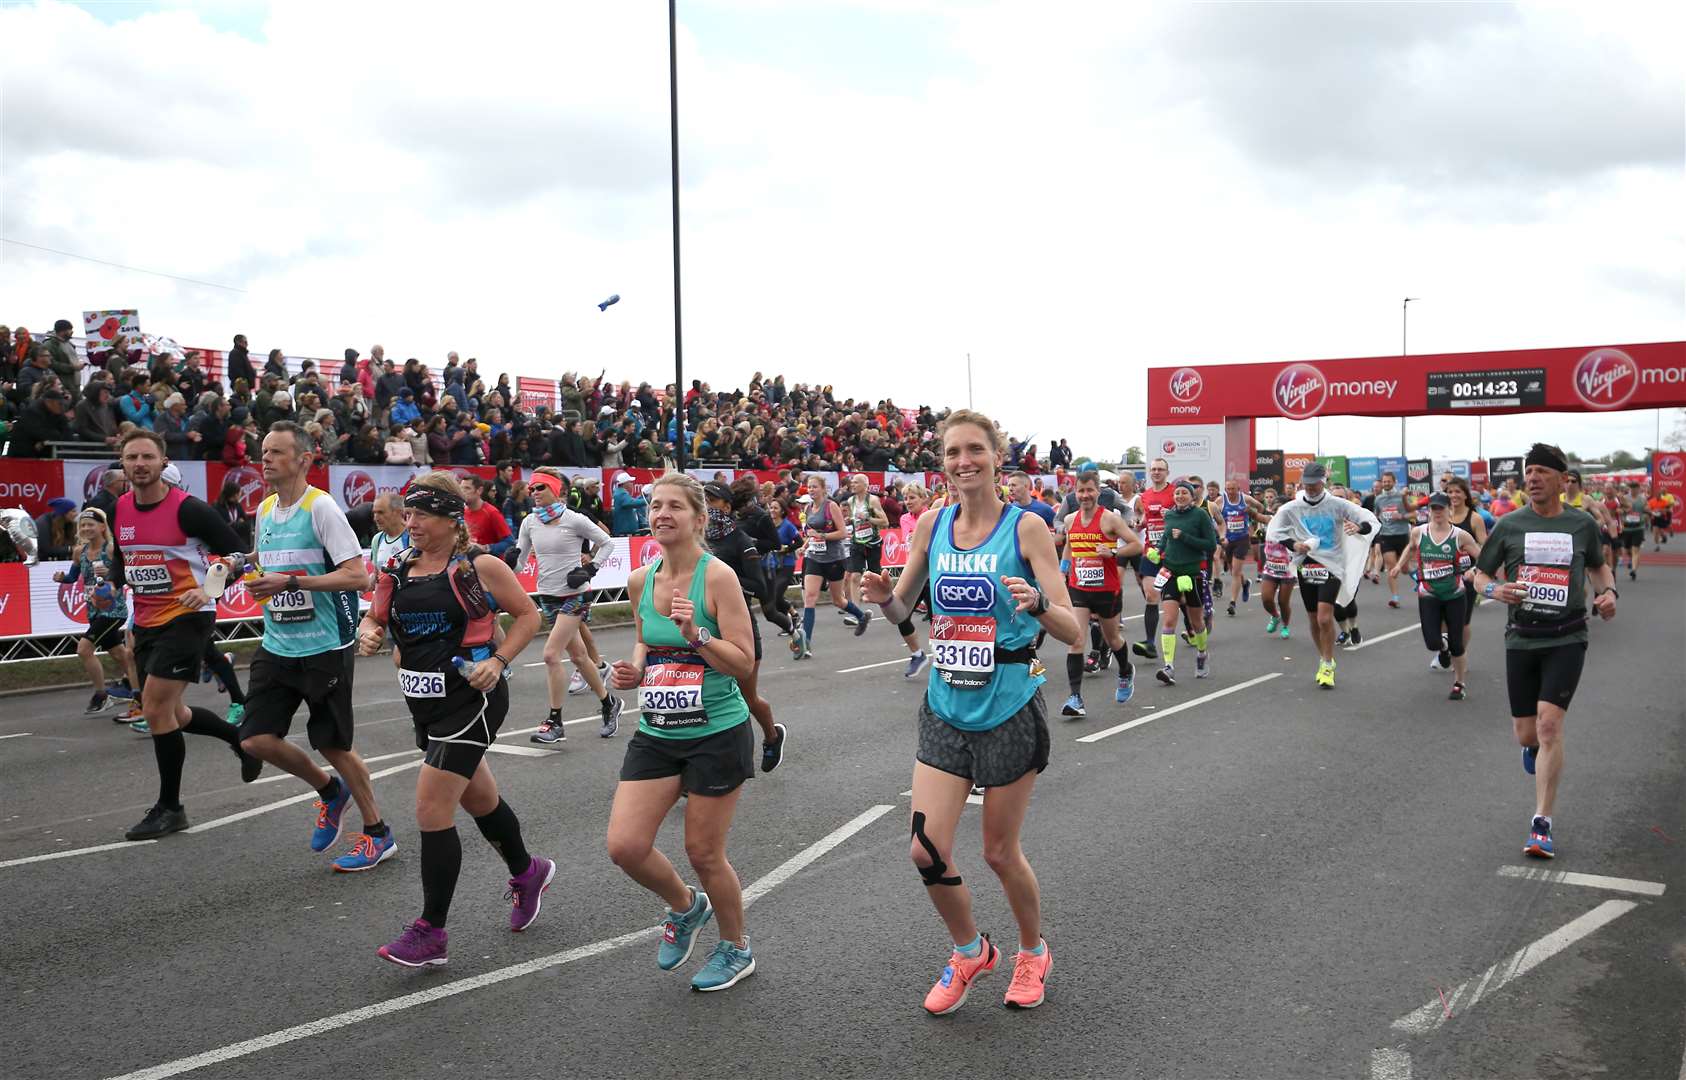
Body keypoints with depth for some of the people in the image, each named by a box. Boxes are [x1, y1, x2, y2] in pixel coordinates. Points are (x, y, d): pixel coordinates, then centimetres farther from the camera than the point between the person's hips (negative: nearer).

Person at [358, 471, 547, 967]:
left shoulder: (480, 566, -10)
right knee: (478, 799, 21)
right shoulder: (399, 571, 6)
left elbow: (528, 615, -2)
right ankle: (527, 873, 46)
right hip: (426, 703, 7)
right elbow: (374, 618, 16)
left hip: (470, 699, -7)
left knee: (431, 810, -10)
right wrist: (367, 634, -7)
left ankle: (430, 932, 2)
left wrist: (497, 662, -14)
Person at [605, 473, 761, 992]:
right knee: (624, 845, -4)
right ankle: (685, 906, 28)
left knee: (703, 852, 4)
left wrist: (696, 636, -28)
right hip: (656, 733, 5)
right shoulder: (640, 581, 3)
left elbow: (745, 664, -15)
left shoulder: (718, 576, -14)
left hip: (717, 733, -5)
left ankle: (737, 949, 31)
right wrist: (632, 671, -1)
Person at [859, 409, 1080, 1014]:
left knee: (1000, 853, 9)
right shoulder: (932, 525, 1)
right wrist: (884, 597, -12)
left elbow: (1073, 632, -14)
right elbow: (901, 611, 11)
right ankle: (970, 952, 28)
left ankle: (1033, 953, 38)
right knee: (926, 850, -1)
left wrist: (1037, 604, -35)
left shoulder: (1025, 527, -11)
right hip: (946, 708, 4)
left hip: (1009, 709, -4)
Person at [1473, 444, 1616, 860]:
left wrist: (1609, 591, 0)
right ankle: (1535, 747, 48)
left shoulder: (1582, 524, 2)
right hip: (1521, 638, 2)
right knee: (1526, 733, 7)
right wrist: (1495, 589, -15)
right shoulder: (1508, 525, 1)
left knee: (1549, 726, -15)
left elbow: (1598, 565, 20)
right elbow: (1480, 574, 7)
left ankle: (1541, 825, -6)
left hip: (1566, 639, -1)